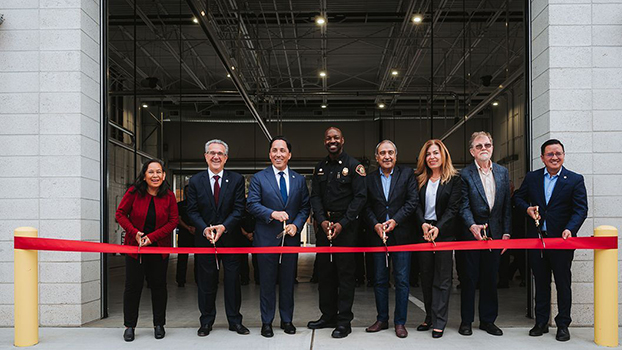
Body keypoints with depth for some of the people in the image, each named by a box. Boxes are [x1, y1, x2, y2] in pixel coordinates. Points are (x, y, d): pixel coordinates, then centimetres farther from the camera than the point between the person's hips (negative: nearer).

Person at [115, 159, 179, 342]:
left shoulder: (169, 196, -5)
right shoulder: (134, 192, -8)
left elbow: (173, 221, -4)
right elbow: (120, 214, -2)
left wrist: (153, 237, -15)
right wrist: (134, 232, -15)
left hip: (159, 247, 1)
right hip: (134, 246, -1)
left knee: (158, 285, 8)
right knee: (133, 286, 2)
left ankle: (159, 325, 21)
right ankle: (129, 326, 15)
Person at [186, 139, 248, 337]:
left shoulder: (236, 180, 0)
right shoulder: (195, 181, 3)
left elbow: (239, 209, -5)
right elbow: (192, 210, 0)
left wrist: (224, 227, -18)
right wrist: (205, 229, -16)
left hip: (229, 237, 0)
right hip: (204, 239, 1)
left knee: (233, 280, 5)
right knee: (206, 282, 7)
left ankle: (235, 321, 16)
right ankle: (206, 322, 18)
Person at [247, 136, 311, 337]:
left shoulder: (299, 180, 9)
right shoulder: (259, 178, 1)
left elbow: (305, 207, 8)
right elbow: (252, 204, -7)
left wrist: (296, 225, -8)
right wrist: (272, 213, -21)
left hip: (291, 238, 2)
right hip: (266, 238, -2)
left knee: (288, 281, 10)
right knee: (267, 282, 4)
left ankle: (287, 320, 22)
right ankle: (267, 322, 14)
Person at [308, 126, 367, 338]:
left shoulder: (353, 166, -4)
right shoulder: (320, 168, 13)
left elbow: (360, 196, -9)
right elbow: (315, 196, 8)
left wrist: (342, 223, -15)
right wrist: (322, 220, -9)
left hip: (346, 226, -5)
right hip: (325, 225, 6)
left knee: (345, 273, -2)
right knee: (325, 272, 10)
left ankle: (344, 321, 3)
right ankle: (328, 316, 21)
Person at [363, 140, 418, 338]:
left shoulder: (407, 174, 3)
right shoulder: (369, 179, 9)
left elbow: (412, 201, -4)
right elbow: (367, 208, 6)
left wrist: (395, 220, -13)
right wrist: (375, 225, -10)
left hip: (401, 234, -2)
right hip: (378, 235, 2)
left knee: (402, 280, 1)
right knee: (380, 280, 8)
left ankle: (400, 322, 10)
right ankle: (382, 319, 19)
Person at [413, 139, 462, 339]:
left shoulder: (454, 179, -1)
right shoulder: (420, 179, 11)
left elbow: (453, 208, -7)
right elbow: (417, 205, 4)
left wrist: (438, 228, -18)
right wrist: (423, 224, -13)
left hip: (445, 233, -4)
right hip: (423, 233, 4)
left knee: (442, 279, -2)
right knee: (426, 278, 10)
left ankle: (439, 322, 1)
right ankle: (429, 318, 20)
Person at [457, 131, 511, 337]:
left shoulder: (502, 172, 9)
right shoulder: (464, 175, -4)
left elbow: (507, 205, 9)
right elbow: (464, 206, -10)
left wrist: (506, 232, 3)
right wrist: (472, 226, -26)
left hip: (495, 234, 4)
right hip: (471, 235, -4)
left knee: (491, 279, 10)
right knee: (469, 279, 4)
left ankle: (488, 320, 21)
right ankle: (466, 321, 14)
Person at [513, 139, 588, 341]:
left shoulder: (575, 180, -1)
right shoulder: (532, 178, 7)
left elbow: (580, 209, -8)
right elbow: (518, 198, 16)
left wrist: (570, 229, -23)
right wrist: (527, 209, -5)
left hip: (561, 240, -3)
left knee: (563, 283, 5)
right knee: (541, 283, 12)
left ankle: (563, 325, 16)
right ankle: (541, 323, 22)